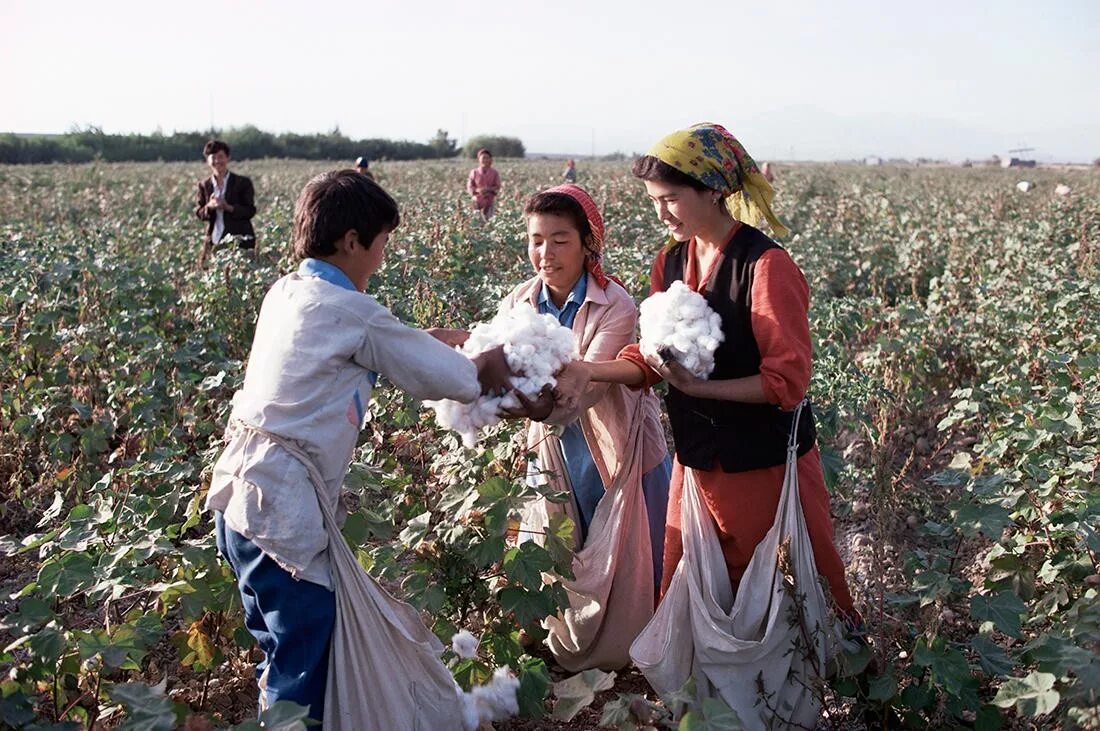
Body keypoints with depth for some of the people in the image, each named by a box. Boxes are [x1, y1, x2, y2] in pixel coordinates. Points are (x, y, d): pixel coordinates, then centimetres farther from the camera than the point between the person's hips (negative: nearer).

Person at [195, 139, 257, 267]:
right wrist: (209, 207, -14)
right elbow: (198, 212, 9)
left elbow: (250, 211, -3)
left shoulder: (243, 183, 1)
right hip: (213, 241, 3)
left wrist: (228, 207, -18)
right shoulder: (204, 185, 11)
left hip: (239, 240, -3)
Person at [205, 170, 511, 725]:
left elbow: (393, 344, 21)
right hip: (282, 506, -9)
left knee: (284, 652, 22)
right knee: (305, 664, 3)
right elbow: (439, 375, -3)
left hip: (242, 492, 9)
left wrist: (460, 349, 20)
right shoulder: (351, 312, -12)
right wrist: (486, 371, 16)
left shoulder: (286, 293, 11)